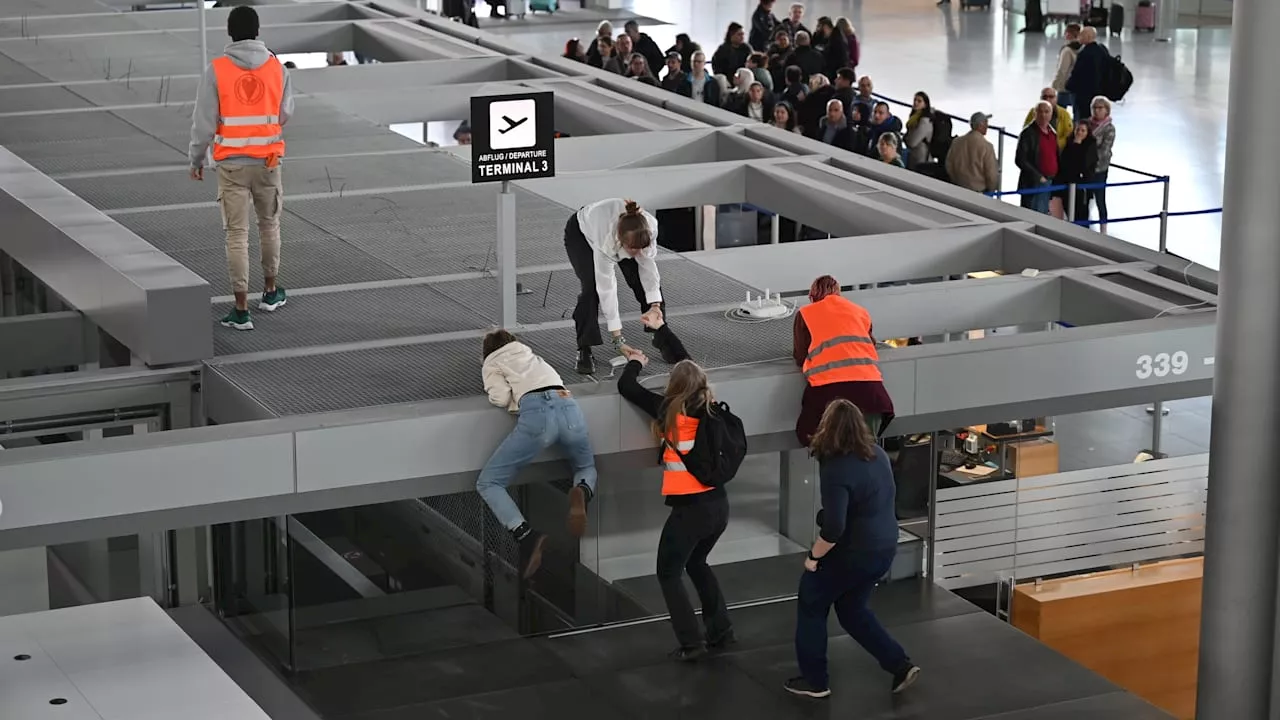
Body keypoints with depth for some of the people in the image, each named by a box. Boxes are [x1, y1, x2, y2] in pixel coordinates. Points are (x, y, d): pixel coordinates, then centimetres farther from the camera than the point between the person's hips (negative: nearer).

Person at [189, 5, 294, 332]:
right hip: (267, 161, 2)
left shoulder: (216, 70, -9)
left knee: (237, 234, 1)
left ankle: (241, 309, 0)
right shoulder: (276, 68, -3)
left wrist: (196, 159, 5)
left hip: (231, 164, -2)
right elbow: (285, 114, 4)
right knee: (269, 224, 21)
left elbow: (204, 121, -7)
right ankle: (270, 291, 34)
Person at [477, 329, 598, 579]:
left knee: (488, 483, 4)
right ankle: (582, 491, -7)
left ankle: (526, 536, -22)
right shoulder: (531, 353, 39)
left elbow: (501, 397, 7)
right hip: (568, 407, 5)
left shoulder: (491, 363, 23)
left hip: (537, 412, -4)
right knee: (587, 468, 32)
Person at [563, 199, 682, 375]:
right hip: (580, 232, -4)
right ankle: (584, 351, -13)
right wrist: (618, 341, -37)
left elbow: (647, 264, -19)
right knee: (592, 287, -24)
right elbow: (606, 289, -38)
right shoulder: (606, 241, -45)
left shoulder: (649, 226, -37)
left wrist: (655, 305, -27)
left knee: (651, 280, -9)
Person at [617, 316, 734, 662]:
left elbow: (626, 386, -5)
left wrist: (635, 362, 15)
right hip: (718, 503, 7)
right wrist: (660, 329, 26)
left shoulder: (670, 411, -14)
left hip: (691, 507, -6)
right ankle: (721, 631, 25)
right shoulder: (706, 407, 2)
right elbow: (687, 364, 16)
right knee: (696, 564, 27)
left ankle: (691, 643, 1)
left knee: (669, 573, 9)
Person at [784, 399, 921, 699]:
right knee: (853, 610, 25)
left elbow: (833, 529, -29)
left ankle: (815, 681, 20)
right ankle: (901, 666, 17)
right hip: (884, 548, 8)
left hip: (854, 552, -8)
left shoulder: (836, 469, -25)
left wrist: (813, 556, -12)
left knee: (811, 607, 14)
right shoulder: (877, 453, 1)